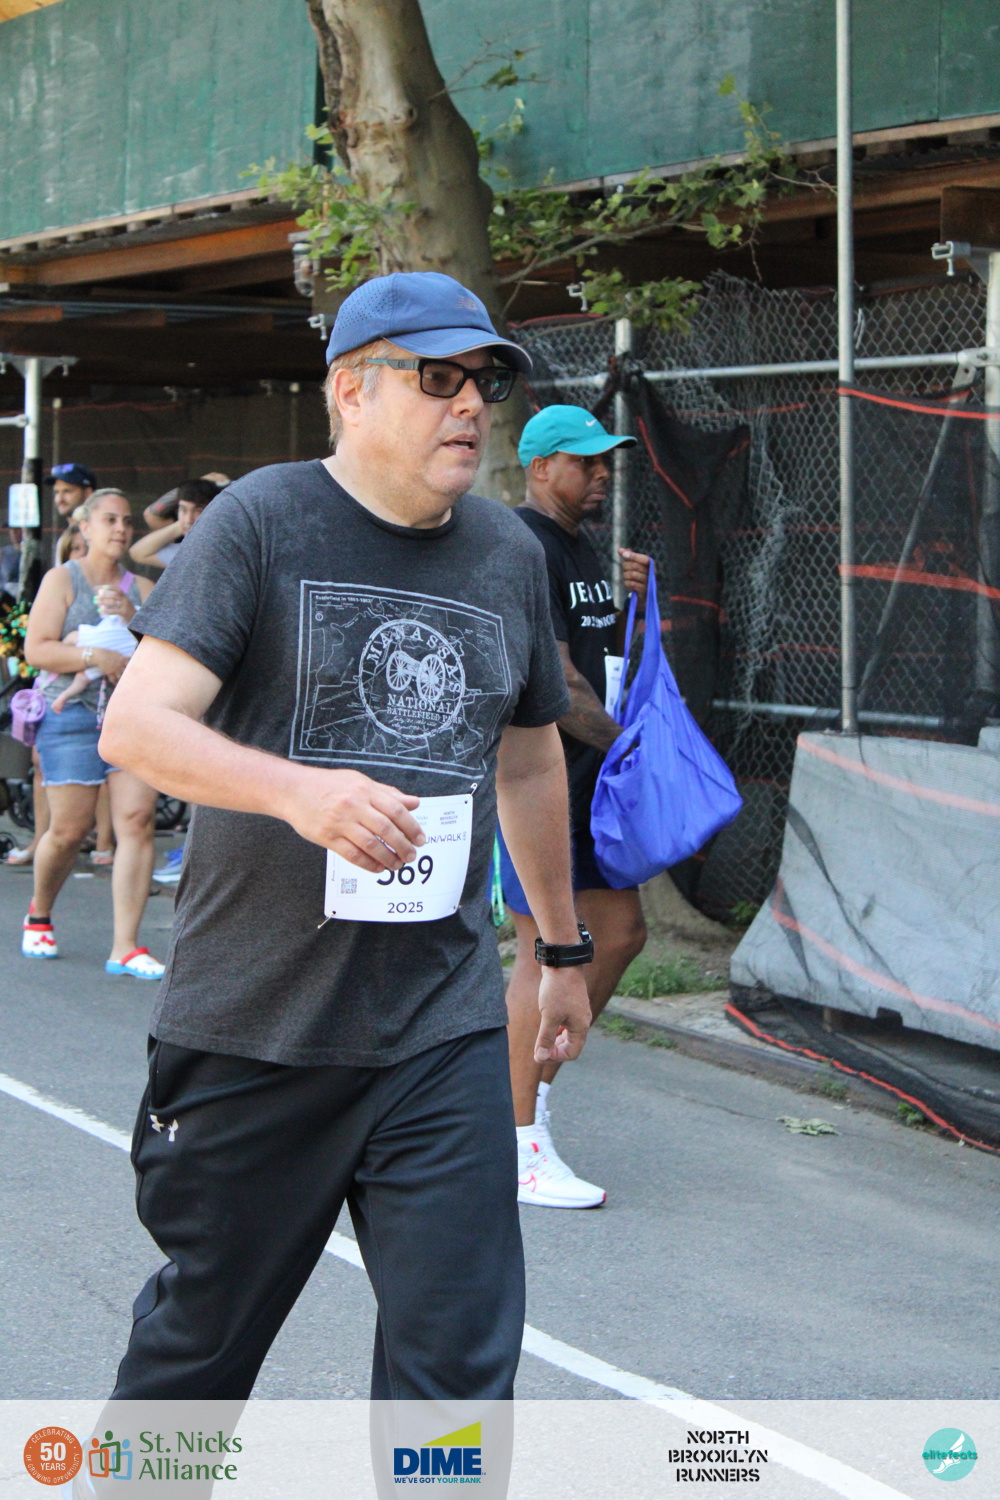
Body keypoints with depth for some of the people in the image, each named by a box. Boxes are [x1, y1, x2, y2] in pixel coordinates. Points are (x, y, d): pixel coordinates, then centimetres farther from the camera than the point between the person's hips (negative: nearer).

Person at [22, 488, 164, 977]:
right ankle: (39, 915, 28)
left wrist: (132, 617, -9)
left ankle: (125, 946, -7)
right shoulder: (62, 580, 5)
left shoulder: (141, 588, 16)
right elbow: (37, 649, -5)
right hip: (74, 715, -3)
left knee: (137, 821, -10)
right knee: (69, 830, -2)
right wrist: (94, 657, -17)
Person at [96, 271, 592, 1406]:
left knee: (457, 1358, -2)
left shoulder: (510, 554, 10)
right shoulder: (263, 521, -5)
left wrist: (563, 947, 29)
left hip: (443, 1026, 3)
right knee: (203, 1327, 13)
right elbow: (135, 725, -15)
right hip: (251, 1016, -3)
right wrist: (297, 789, -31)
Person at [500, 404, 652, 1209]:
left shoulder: (581, 548, 17)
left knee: (620, 932, 10)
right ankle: (522, 1150, 1)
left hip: (587, 779, 10)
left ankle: (533, 1086, 22)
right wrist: (625, 742, -10)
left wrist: (633, 598, 7)